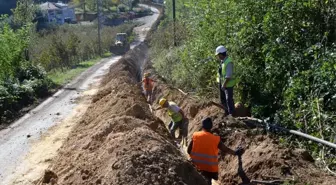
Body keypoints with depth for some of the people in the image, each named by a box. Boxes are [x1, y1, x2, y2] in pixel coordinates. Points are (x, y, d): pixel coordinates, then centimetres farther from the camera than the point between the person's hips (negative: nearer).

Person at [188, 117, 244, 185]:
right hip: (209, 167, -1)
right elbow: (225, 150, 4)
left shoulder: (195, 136, -6)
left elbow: (189, 150, -3)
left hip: (196, 165, 1)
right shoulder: (216, 139, -8)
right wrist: (235, 153, 21)